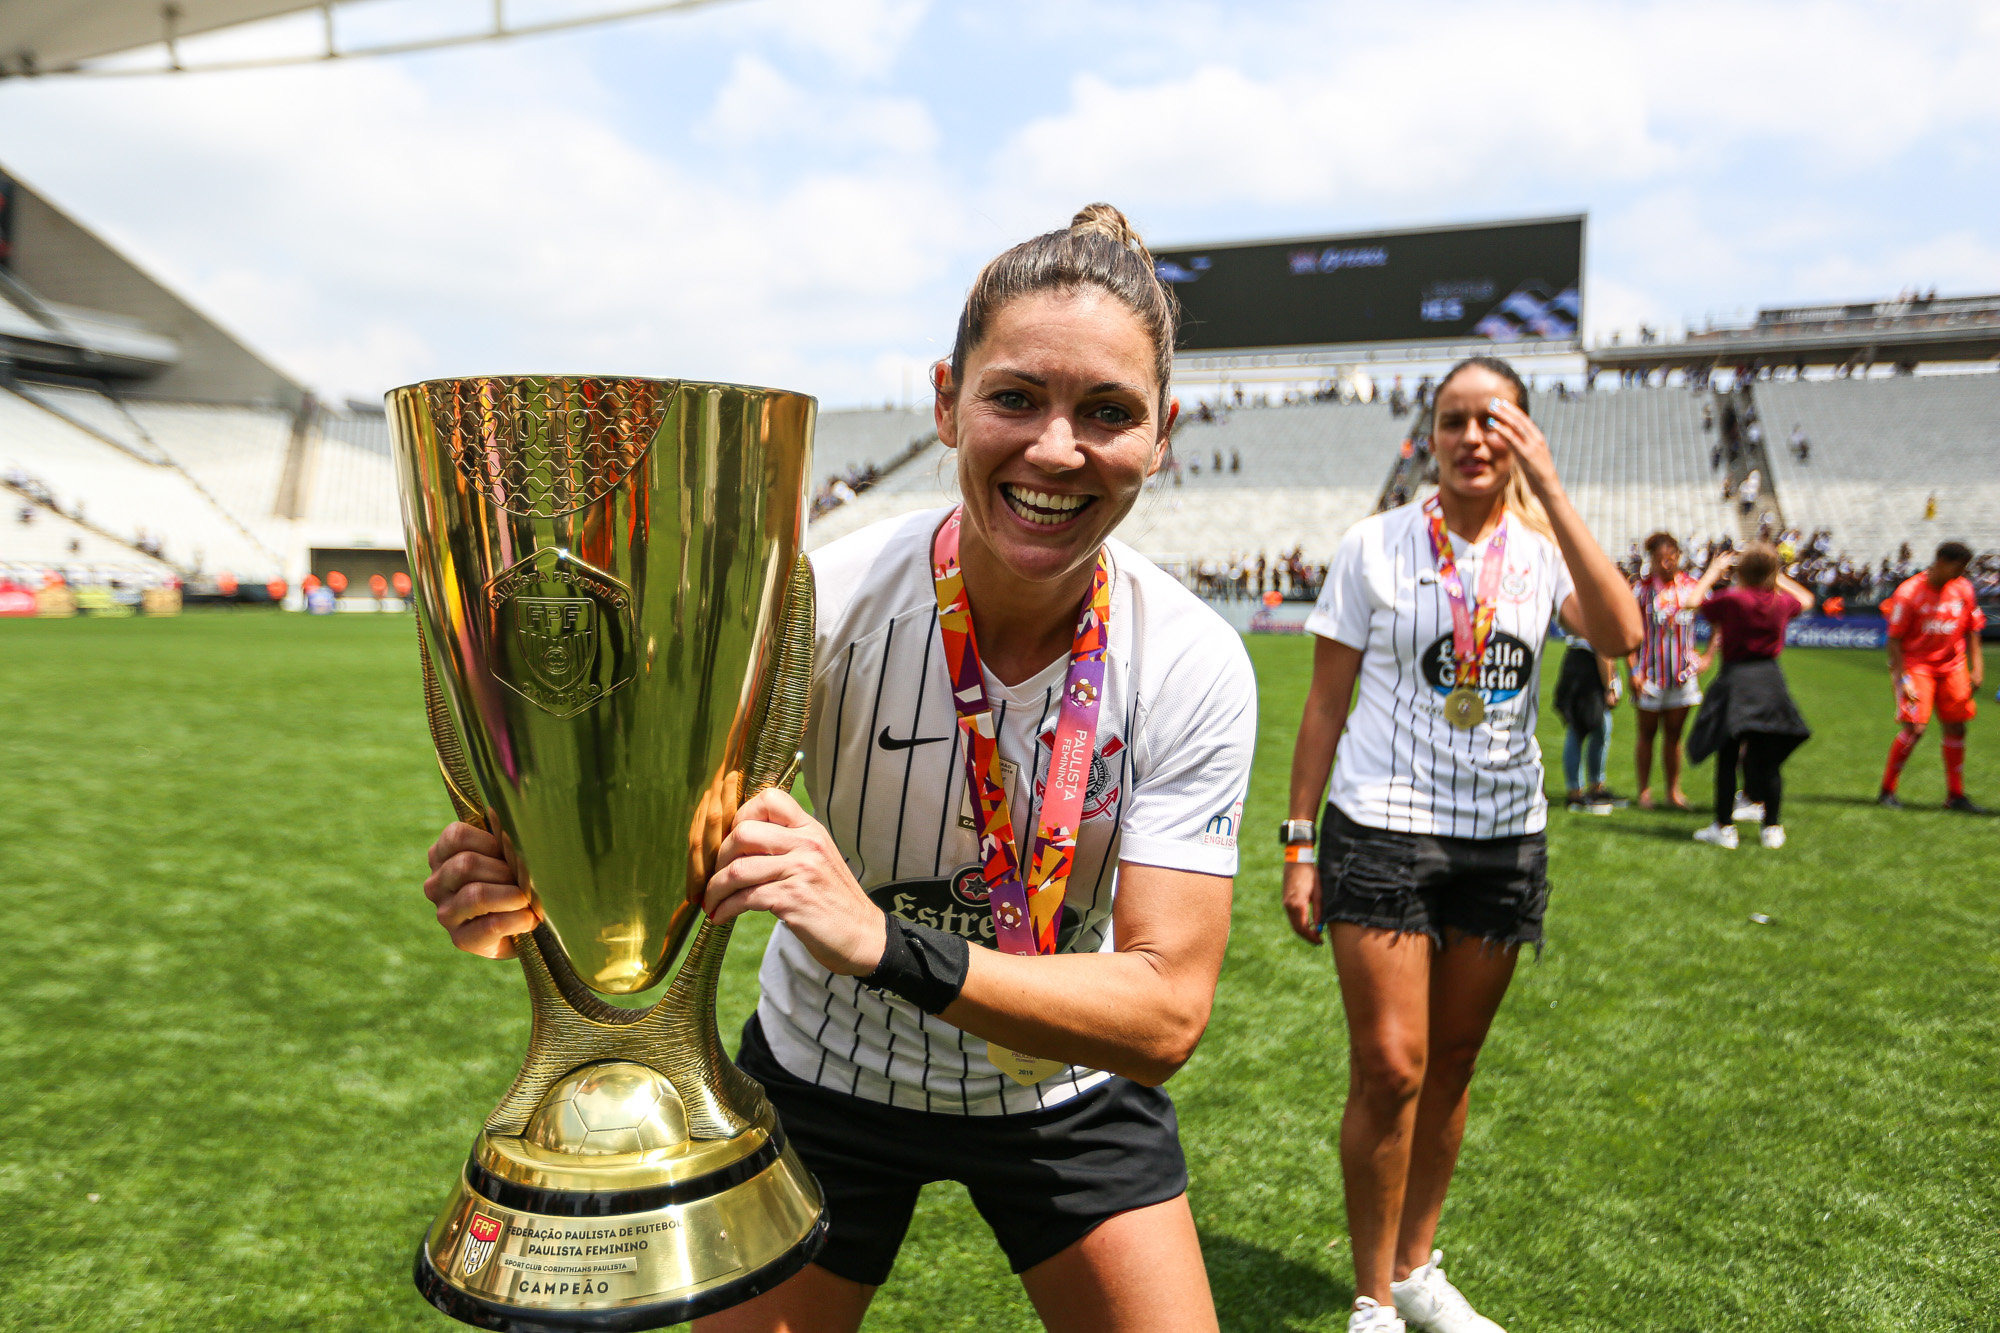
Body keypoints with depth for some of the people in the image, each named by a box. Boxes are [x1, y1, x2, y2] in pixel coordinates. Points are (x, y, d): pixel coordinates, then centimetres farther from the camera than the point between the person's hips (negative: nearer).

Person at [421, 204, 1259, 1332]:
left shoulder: (1196, 668, -22)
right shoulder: (822, 602, -25)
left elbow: (1167, 1013, -27)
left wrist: (889, 945, -42)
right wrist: (533, 890, -43)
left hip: (1072, 1089, 1)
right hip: (825, 1078, 0)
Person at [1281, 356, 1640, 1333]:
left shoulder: (1543, 548, 4)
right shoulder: (1375, 546, -2)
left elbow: (1620, 635, -18)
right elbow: (1325, 705, -1)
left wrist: (1549, 488, -18)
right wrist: (1300, 843, -4)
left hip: (1506, 840, 3)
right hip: (1382, 831, -3)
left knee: (1451, 1067, 13)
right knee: (1389, 1069, -7)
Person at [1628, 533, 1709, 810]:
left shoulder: (1693, 586, 1)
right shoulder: (1643, 588, -5)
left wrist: (1707, 657, 4)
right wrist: (1633, 670, -10)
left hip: (1683, 672, 2)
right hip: (1650, 672, -2)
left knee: (1674, 733, 8)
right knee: (1647, 732, 6)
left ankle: (1673, 790, 16)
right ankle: (1644, 790, 14)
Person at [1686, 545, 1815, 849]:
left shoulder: (1731, 600, -13)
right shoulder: (1781, 602, 0)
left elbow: (1696, 599, 1)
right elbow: (1806, 599, 23)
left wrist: (1714, 570, 11)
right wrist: (1778, 578, 25)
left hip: (1736, 678, -4)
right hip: (1770, 678, 4)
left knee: (1727, 758, 2)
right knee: (1768, 760, 9)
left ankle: (1724, 827, 4)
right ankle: (1772, 827, 15)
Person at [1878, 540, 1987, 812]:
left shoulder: (1964, 589, 2)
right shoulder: (1909, 592, -14)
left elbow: (1972, 631, 11)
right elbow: (1894, 639, -12)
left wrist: (1977, 667, 4)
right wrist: (1902, 679, -16)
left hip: (1953, 665, 6)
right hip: (1916, 665, -5)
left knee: (1956, 728, 5)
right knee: (1914, 728, -13)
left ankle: (1955, 795, 15)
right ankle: (1887, 790, 1)